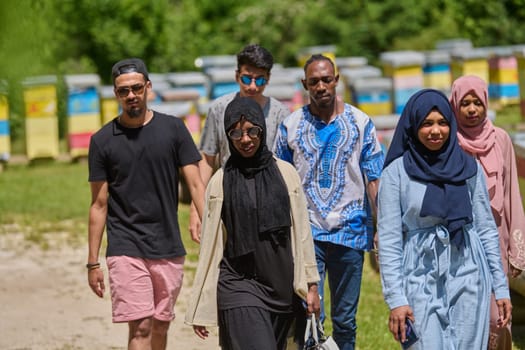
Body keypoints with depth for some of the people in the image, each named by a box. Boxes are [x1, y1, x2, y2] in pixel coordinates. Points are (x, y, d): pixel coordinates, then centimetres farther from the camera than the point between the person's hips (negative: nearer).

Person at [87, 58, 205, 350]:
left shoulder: (173, 129, 3)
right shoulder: (103, 140, 1)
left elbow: (195, 184, 1)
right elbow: (99, 204, 5)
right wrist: (93, 262, 3)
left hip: (169, 249, 2)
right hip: (126, 250, -2)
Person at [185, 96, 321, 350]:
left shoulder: (285, 173, 5)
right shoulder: (221, 181, 1)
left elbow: (301, 233, 9)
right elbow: (210, 245, 4)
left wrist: (310, 285, 5)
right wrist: (198, 309, 4)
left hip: (282, 288, 3)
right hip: (240, 287, -3)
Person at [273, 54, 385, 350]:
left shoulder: (360, 123, 4)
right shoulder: (291, 126, 4)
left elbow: (374, 180, 4)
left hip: (350, 232, 1)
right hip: (307, 232, -1)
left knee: (345, 319, 9)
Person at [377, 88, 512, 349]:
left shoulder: (468, 167, 6)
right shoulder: (396, 172, -1)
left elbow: (486, 229, 10)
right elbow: (388, 240, -3)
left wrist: (501, 287, 7)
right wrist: (395, 299, -10)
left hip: (468, 277, 2)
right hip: (421, 281, -2)